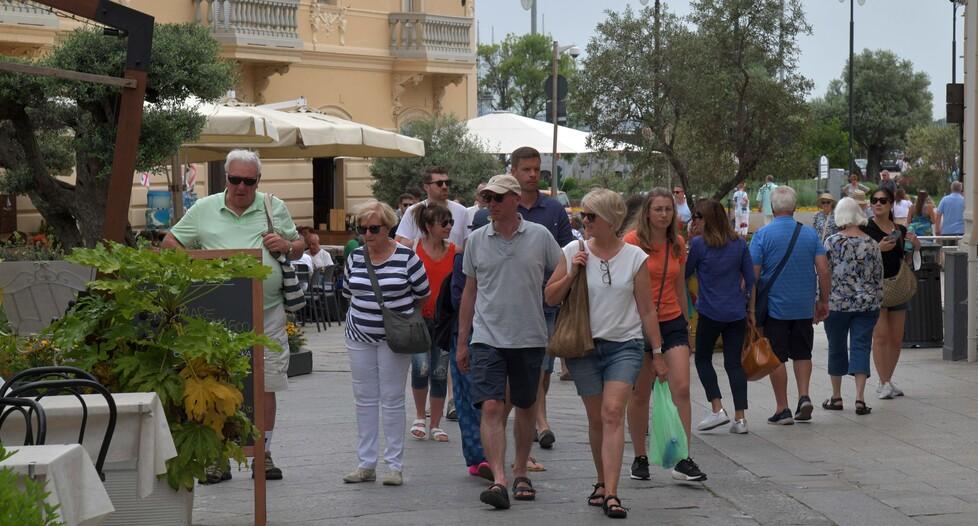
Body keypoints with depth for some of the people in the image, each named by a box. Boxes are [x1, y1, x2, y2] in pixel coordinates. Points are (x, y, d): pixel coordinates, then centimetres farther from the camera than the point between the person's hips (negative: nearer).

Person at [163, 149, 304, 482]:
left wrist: (286, 246, -5)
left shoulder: (275, 208, 11)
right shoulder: (203, 210, 7)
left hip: (267, 313, 1)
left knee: (266, 385, 4)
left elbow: (298, 246, 18)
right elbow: (170, 243, 12)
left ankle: (263, 454, 14)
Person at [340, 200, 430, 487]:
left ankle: (395, 465, 5)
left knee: (392, 400, -1)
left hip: (394, 339, -4)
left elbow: (422, 294, 1)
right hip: (360, 337, 4)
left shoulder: (406, 257, -9)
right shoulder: (354, 258, 3)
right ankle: (366, 464, 14)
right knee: (364, 400, 7)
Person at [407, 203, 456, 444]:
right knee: (421, 367, -17)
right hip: (419, 317, -3)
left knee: (440, 373, 5)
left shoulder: (455, 251, 4)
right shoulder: (413, 249, -4)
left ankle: (436, 424, 17)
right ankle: (419, 417, 6)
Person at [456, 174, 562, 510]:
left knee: (526, 407, 11)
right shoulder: (477, 240, 5)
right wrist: (462, 342, 11)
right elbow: (469, 292, 12)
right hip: (487, 338, 0)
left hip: (530, 337, 0)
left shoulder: (539, 237, -1)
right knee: (491, 408, -13)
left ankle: (520, 473, 26)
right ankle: (498, 481, -18)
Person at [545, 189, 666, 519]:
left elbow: (647, 310, 3)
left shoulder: (634, 257, -2)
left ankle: (610, 493, -21)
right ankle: (604, 482, 26)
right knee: (596, 418, 8)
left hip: (624, 345, -2)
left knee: (613, 412, -16)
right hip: (584, 346, 2)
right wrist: (571, 273, -10)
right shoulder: (574, 252, 2)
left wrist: (657, 354, 3)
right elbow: (550, 298, 6)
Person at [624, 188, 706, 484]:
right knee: (640, 394, 7)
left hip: (672, 322, 3)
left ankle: (683, 460, -9)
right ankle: (640, 458, 21)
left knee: (682, 389, -10)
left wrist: (686, 322, 22)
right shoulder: (633, 242, -7)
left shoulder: (678, 245, 7)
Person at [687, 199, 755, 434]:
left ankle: (717, 409, 0)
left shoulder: (698, 244, -11)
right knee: (734, 362, 8)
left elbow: (685, 273, -1)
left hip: (710, 312, -4)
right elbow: (750, 277, 7)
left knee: (703, 359, 12)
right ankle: (740, 417, 4)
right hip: (736, 313, 4)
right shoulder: (739, 243, 2)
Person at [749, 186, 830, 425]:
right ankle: (804, 396, 2)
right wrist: (823, 301, 9)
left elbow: (752, 274, -10)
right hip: (804, 306, 3)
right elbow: (823, 270, -1)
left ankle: (783, 409, 4)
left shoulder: (762, 235, -8)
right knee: (802, 353, 17)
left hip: (774, 307, -3)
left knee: (777, 358, 4)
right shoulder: (810, 233, 1)